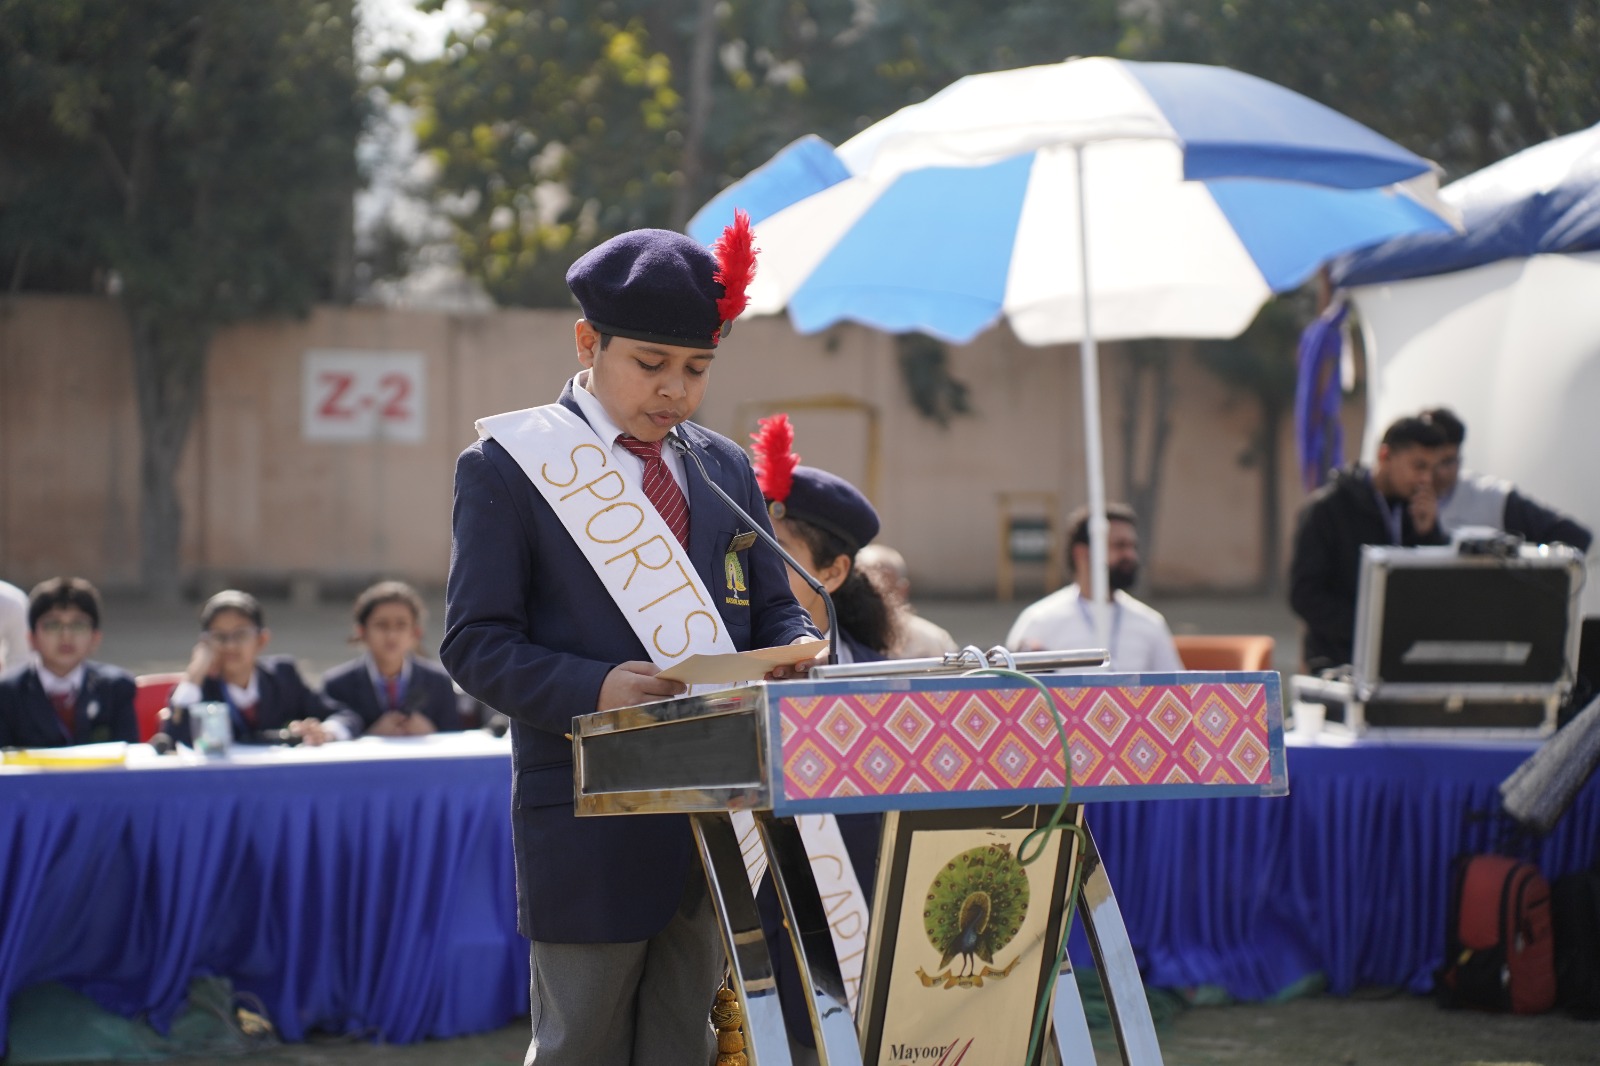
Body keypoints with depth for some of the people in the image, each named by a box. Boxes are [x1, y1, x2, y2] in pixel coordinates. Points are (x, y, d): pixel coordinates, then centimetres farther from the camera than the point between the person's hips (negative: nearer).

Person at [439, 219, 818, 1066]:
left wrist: (796, 651, -7)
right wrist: (596, 688, -22)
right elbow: (475, 643, -6)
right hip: (590, 815, -5)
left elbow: (773, 607, 19)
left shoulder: (726, 471, 15)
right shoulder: (506, 466, -1)